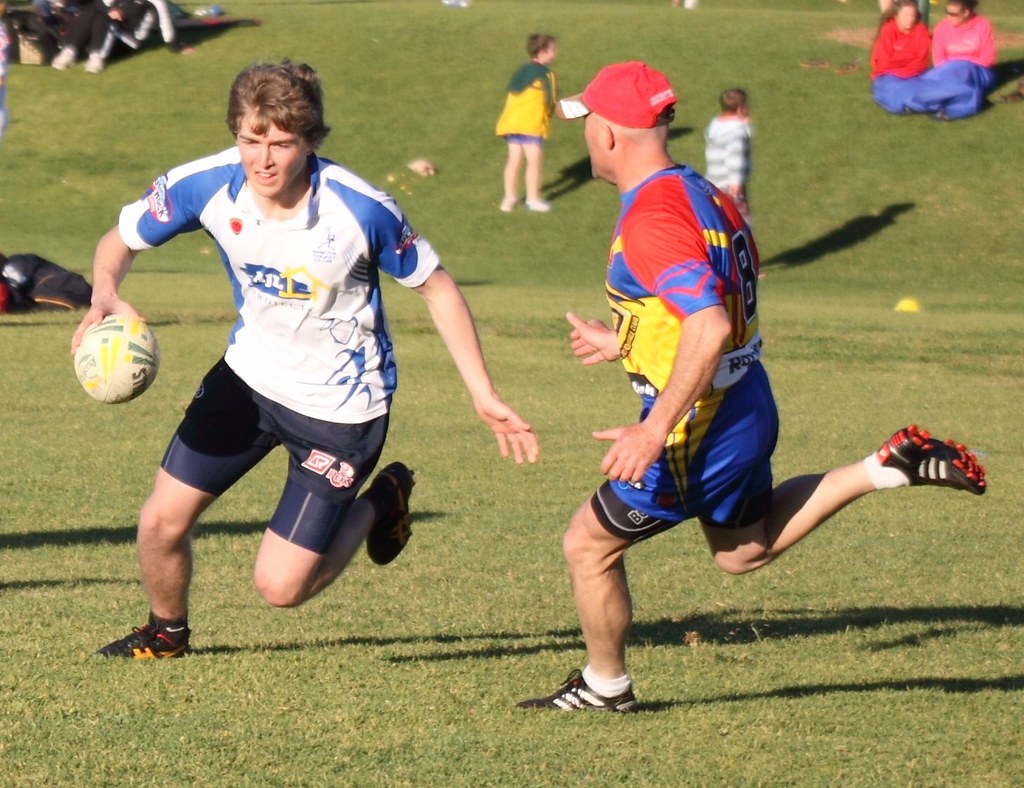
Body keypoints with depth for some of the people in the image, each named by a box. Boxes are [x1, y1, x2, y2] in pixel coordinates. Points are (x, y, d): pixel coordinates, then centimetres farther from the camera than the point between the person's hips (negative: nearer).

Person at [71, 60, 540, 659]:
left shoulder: (361, 208, -27)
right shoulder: (207, 185, -19)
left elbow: (437, 288, -11)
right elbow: (122, 240, -2)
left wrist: (485, 396, -12)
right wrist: (105, 297, -25)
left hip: (340, 403, -4)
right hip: (250, 375, 4)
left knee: (280, 586, -6)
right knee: (163, 521, 1)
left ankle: (379, 504, 24)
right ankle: (167, 632, 36)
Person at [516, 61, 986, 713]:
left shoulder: (651, 219, -24)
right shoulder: (700, 191, 6)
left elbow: (710, 327, -35)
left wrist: (654, 431, -33)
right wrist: (625, 343, 26)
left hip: (700, 431, -9)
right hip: (746, 407, 9)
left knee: (589, 545, 7)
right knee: (744, 550, 28)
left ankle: (605, 686, 23)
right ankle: (885, 469, 15)